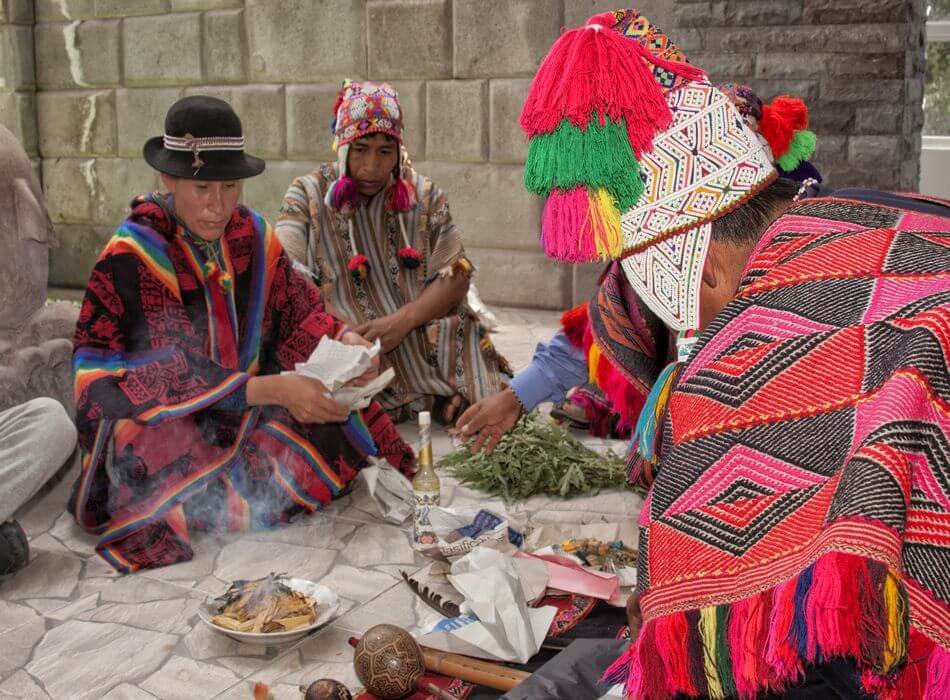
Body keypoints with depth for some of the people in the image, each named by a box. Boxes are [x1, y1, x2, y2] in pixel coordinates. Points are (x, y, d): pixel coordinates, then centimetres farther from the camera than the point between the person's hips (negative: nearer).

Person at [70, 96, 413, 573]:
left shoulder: (251, 235, 1)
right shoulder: (129, 259, -16)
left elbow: (298, 312, 6)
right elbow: (172, 378, -22)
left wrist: (344, 340, -17)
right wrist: (274, 390, -30)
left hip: (245, 414, 5)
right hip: (158, 436, -5)